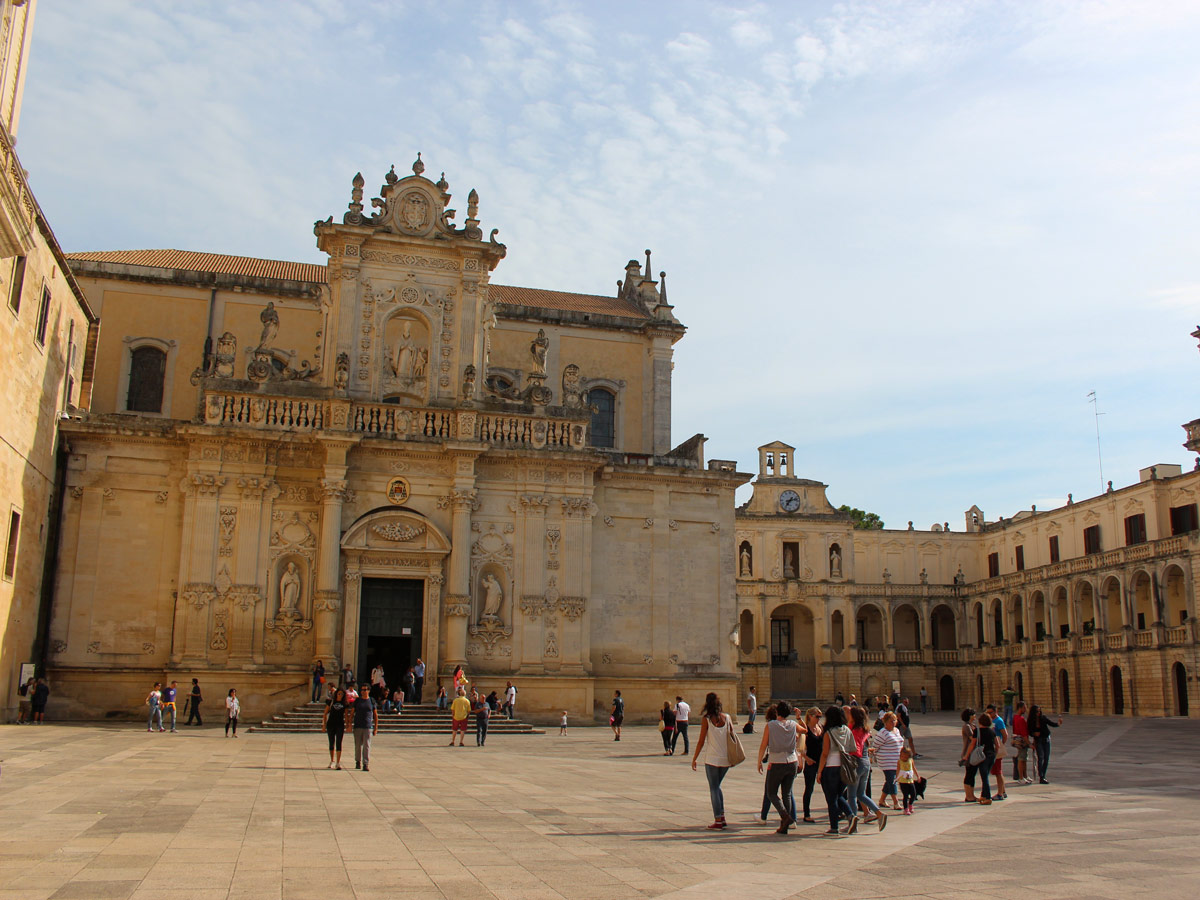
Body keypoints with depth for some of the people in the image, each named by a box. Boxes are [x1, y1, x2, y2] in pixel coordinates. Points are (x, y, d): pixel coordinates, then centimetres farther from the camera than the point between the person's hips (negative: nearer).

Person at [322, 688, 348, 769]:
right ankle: (332, 761, 26)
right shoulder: (331, 702, 3)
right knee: (331, 743, 11)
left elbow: (346, 715, 8)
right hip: (331, 724, 1)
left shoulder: (345, 704, 3)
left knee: (339, 743, -9)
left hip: (340, 725, -1)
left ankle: (338, 763, -12)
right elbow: (325, 714, 7)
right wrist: (324, 725, 2)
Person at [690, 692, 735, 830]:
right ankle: (722, 816, 18)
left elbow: (701, 741, -8)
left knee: (714, 789, 5)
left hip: (712, 759, -4)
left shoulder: (706, 719, -9)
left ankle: (718, 821, 3)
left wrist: (694, 759, 1)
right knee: (717, 786, 21)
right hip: (726, 759, 4)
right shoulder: (727, 718, 1)